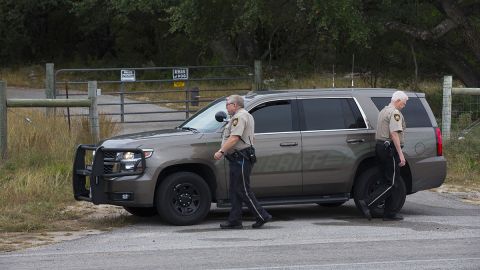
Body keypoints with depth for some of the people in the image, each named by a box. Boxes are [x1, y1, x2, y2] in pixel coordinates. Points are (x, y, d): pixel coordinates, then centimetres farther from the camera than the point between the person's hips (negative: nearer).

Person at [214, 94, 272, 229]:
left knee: (243, 191, -9)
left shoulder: (239, 117, -14)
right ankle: (234, 220, 11)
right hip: (238, 159, 11)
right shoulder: (246, 116, 22)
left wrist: (221, 151, -27)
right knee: (235, 191, 10)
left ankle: (262, 216, -5)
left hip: (240, 159, -11)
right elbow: (252, 138, 29)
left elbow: (234, 138, -26)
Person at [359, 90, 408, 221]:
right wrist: (401, 154, -23)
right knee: (391, 183, -8)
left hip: (380, 146, 10)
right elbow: (394, 134, -20)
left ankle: (389, 213, 10)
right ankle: (367, 203, -17)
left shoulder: (383, 111, 20)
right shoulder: (395, 113, -11)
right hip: (390, 149, -10)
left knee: (388, 181, 11)